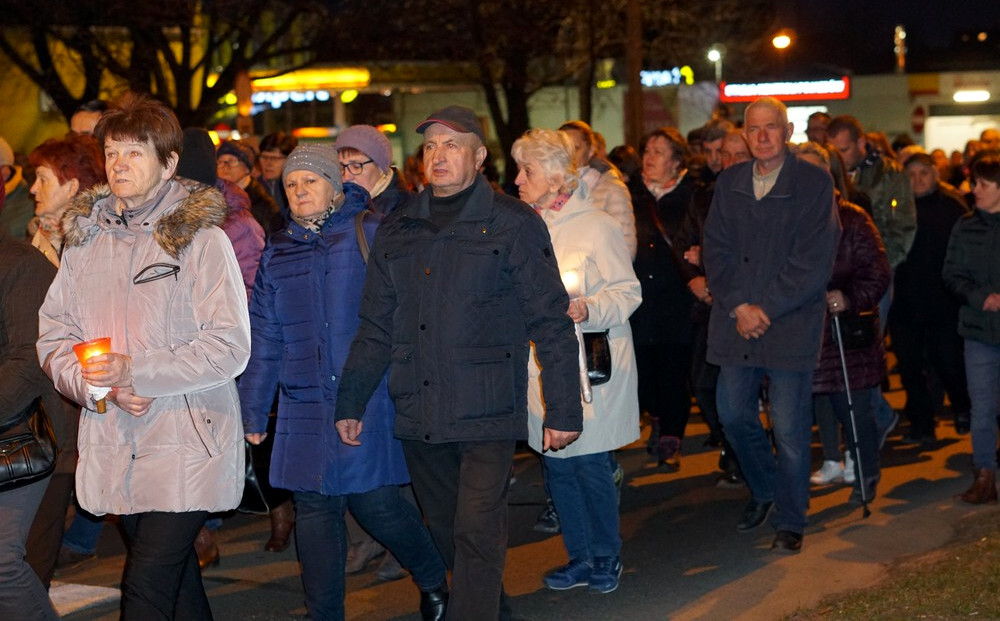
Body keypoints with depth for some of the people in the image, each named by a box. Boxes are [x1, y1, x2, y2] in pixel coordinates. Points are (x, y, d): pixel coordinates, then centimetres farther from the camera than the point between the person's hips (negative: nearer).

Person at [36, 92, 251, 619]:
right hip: (112, 447, 5)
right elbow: (53, 336, 8)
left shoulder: (200, 238, -7)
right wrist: (97, 384, -12)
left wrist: (134, 370, -20)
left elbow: (230, 347, -13)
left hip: (186, 442, -5)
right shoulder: (83, 237, 9)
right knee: (174, 575, 18)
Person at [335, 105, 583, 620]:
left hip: (486, 414, -5)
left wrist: (563, 410, -8)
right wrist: (350, 403, 12)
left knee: (477, 533, -9)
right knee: (446, 532, 14)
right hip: (418, 417, 5)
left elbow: (551, 323, -4)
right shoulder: (396, 232, 12)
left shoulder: (513, 224, -3)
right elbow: (375, 327, 16)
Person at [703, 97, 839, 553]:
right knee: (733, 415, 9)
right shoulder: (729, 183, 11)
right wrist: (738, 306, -7)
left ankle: (790, 522, 13)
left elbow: (813, 262, -9)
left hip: (790, 323, -4)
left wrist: (765, 308, -13)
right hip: (735, 322, 4)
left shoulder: (815, 183, -3)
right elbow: (715, 249, 6)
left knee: (790, 428, -2)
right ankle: (763, 490, 35)